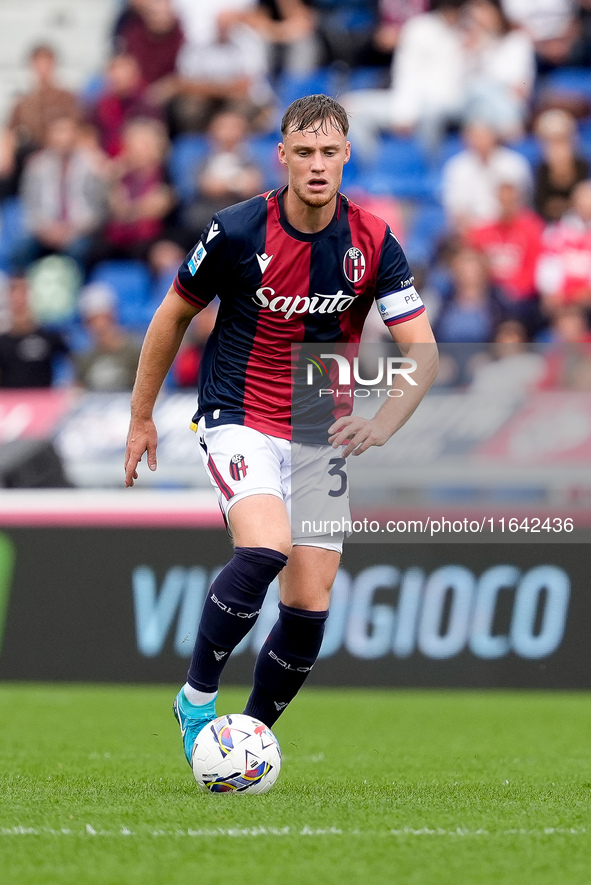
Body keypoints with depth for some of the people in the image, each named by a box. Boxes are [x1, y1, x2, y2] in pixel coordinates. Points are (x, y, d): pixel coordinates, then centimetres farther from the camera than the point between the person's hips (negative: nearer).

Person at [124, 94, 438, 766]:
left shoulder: (372, 242, -7)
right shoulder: (237, 231, -13)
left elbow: (421, 350, -8)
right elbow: (173, 315, 3)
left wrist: (383, 423, -26)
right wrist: (140, 417, 9)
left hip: (322, 434, 4)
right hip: (240, 421, -3)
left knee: (309, 603, -3)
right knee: (264, 547, -29)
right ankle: (197, 697, -12)